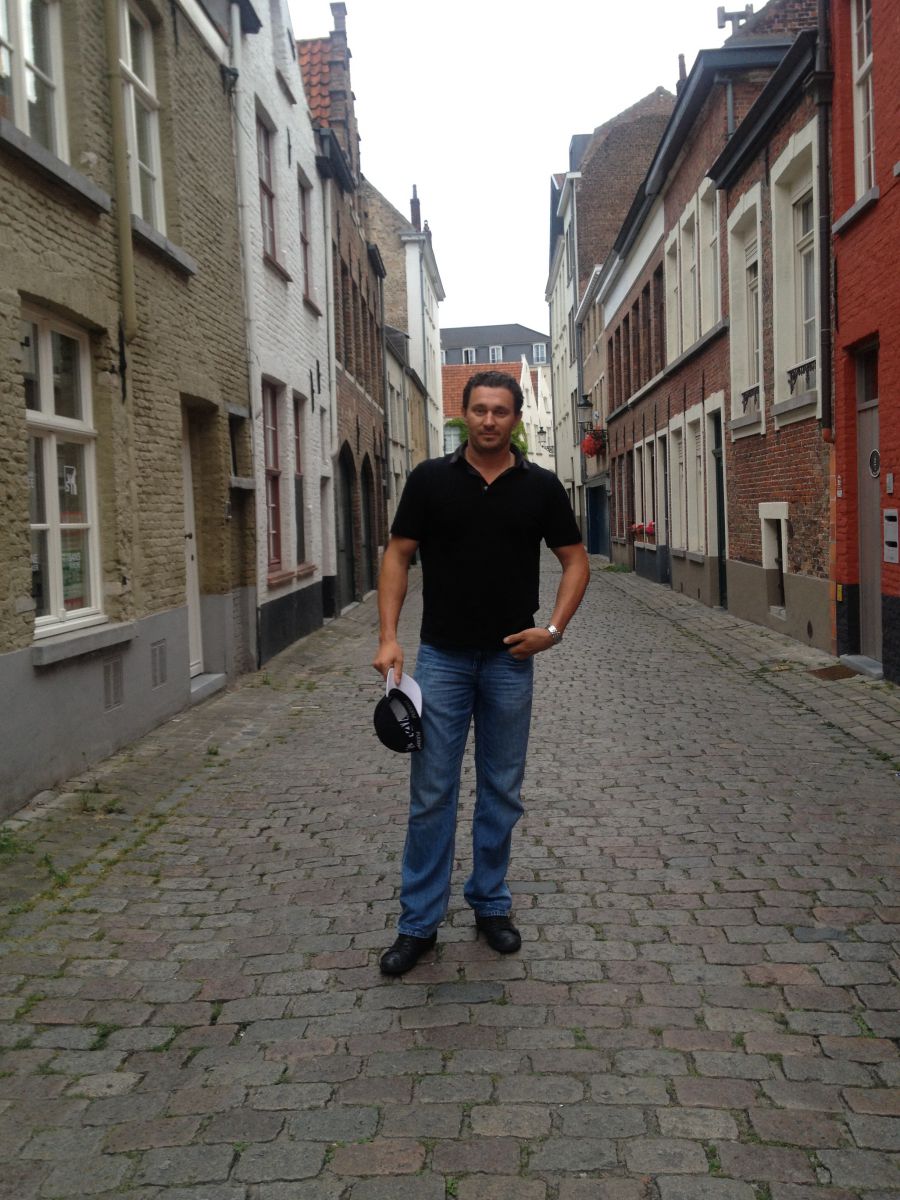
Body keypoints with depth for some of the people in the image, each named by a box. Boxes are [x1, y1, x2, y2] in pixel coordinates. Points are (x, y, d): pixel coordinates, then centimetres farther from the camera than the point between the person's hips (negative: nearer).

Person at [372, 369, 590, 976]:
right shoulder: (431, 478, -1)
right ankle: (419, 922, 12)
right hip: (441, 657, -1)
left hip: (511, 659, 1)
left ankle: (492, 904, 26)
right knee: (431, 793, 1)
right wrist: (389, 637, -10)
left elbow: (576, 561, 6)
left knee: (503, 791, 10)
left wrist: (554, 629, -7)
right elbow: (398, 556, 1)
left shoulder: (541, 486, 1)